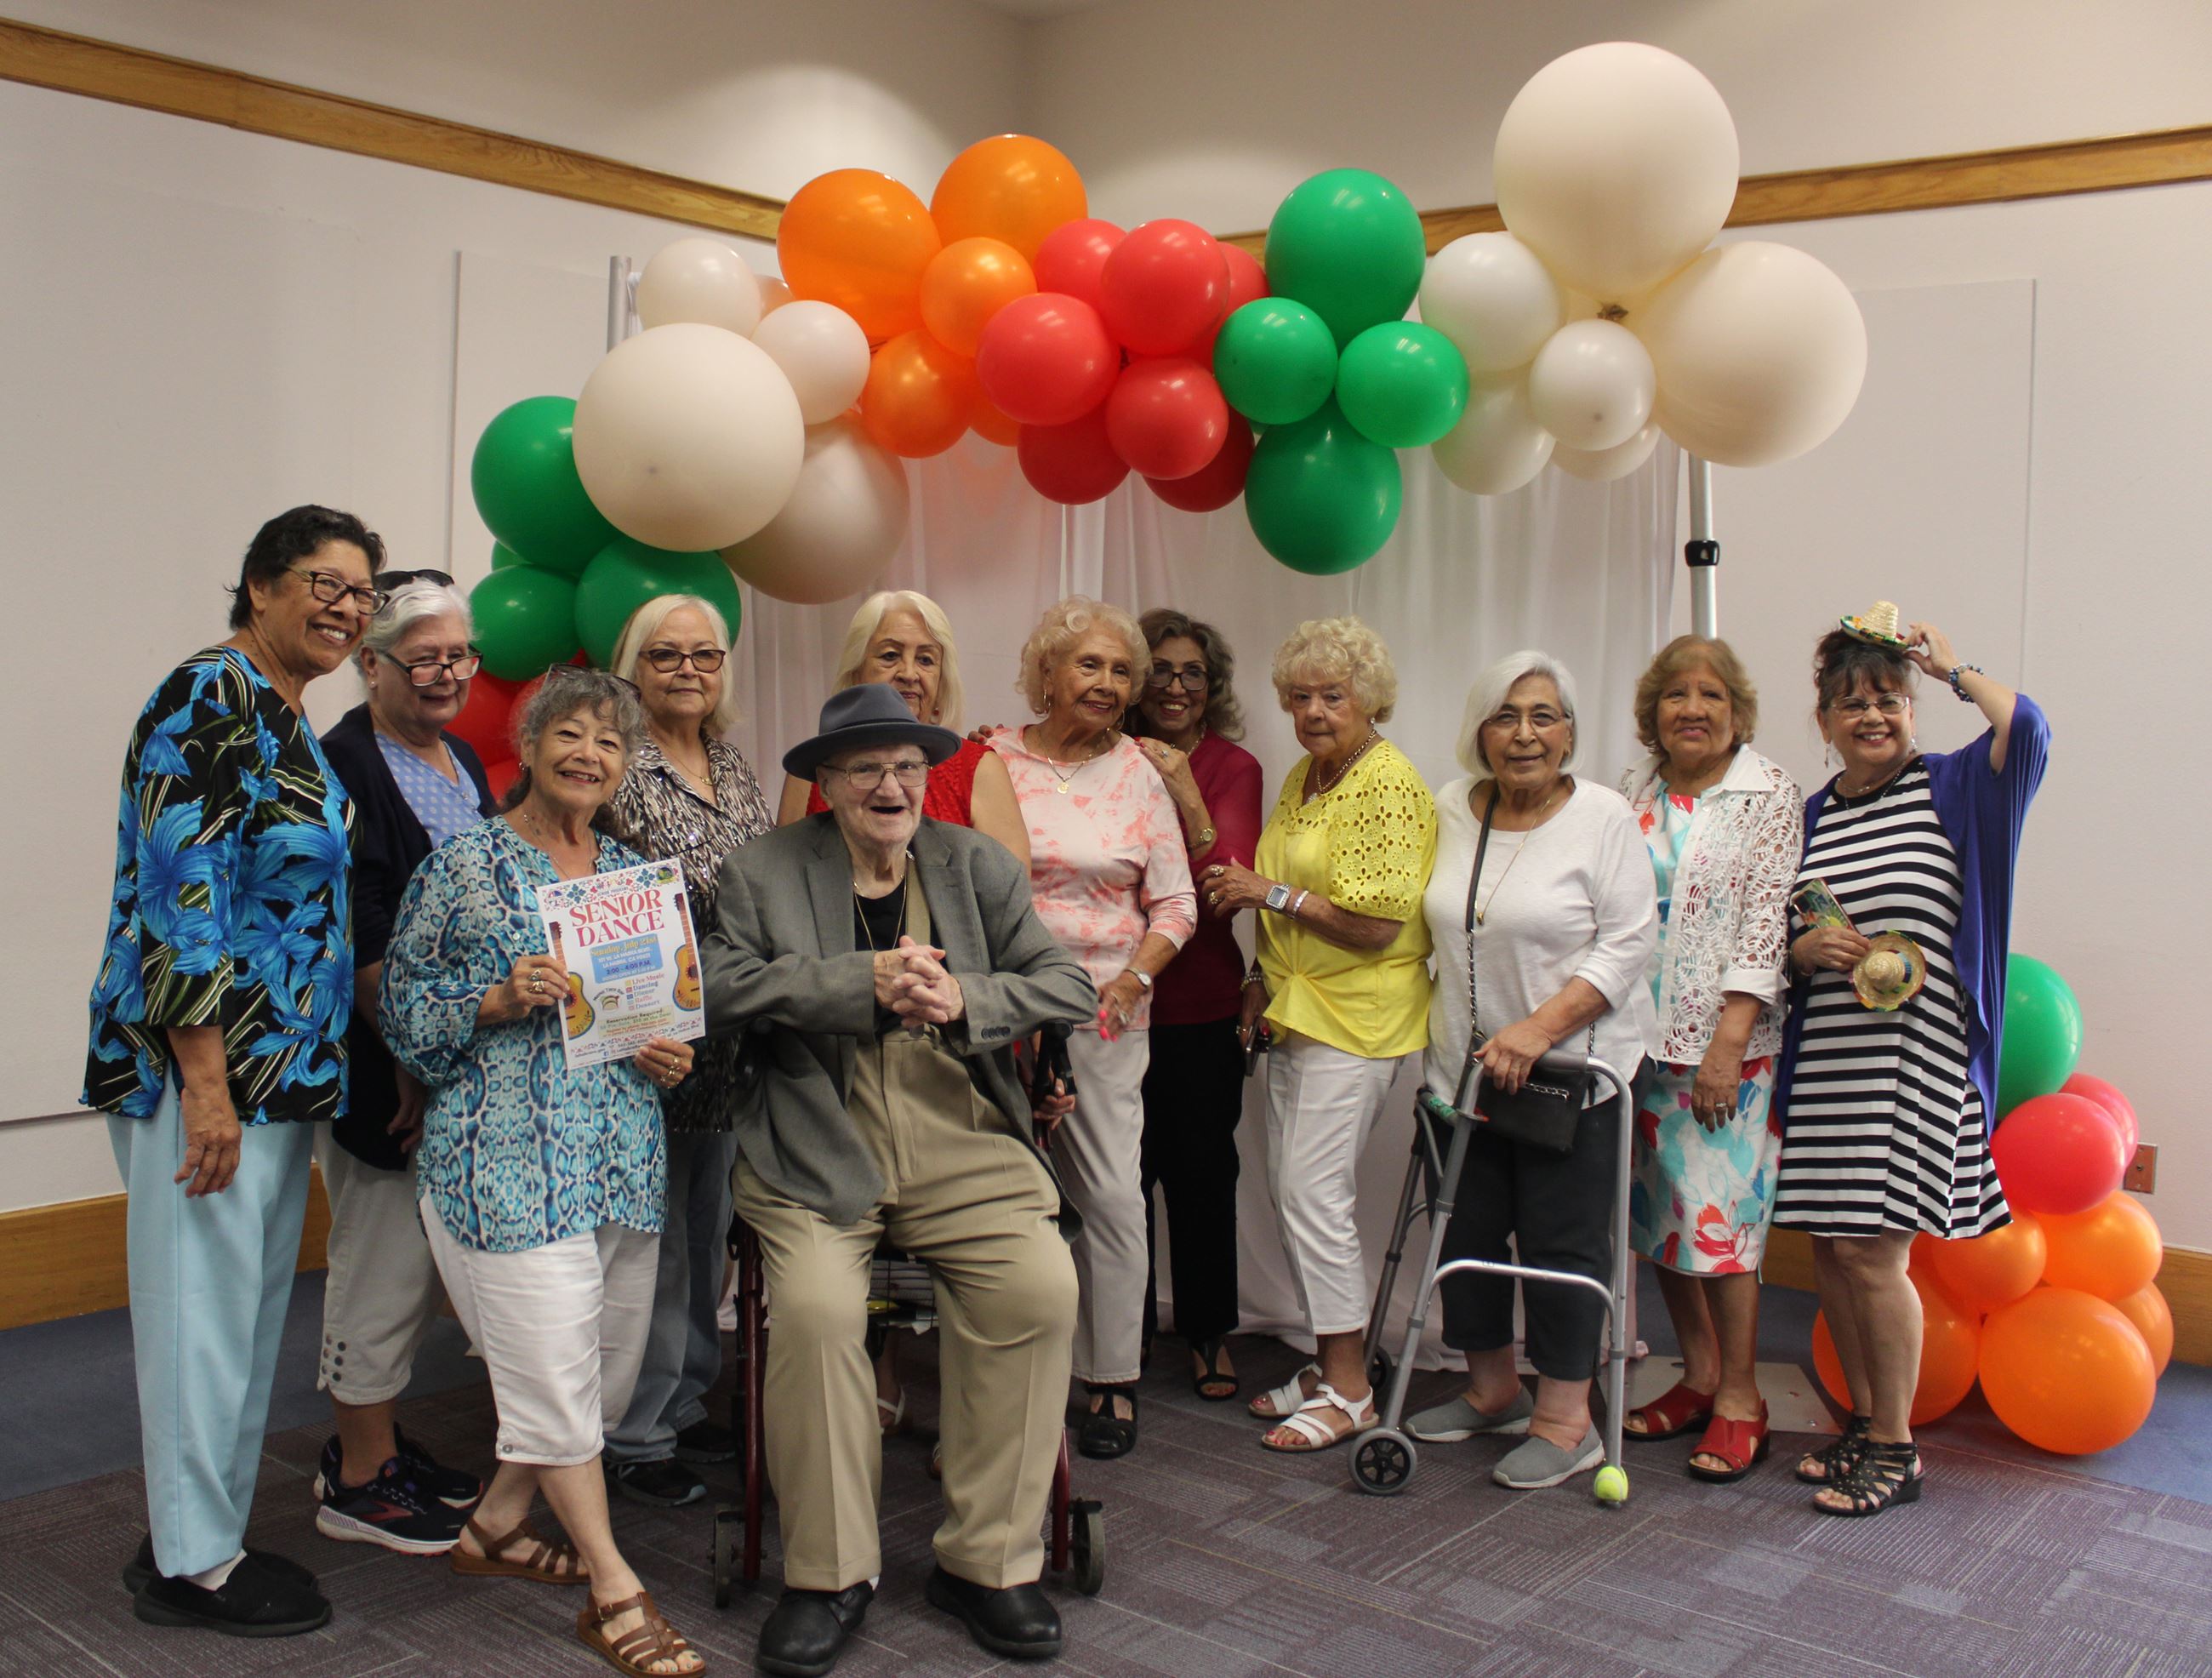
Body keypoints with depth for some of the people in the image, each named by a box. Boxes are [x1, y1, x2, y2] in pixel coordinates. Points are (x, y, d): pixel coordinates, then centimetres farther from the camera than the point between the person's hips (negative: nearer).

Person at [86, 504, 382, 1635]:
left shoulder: (286, 722, 16)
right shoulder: (209, 701, -13)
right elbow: (179, 899, -20)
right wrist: (207, 1085, -22)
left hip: (279, 1067, 10)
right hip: (205, 1066, -10)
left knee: (249, 1306, 15)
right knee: (204, 1302, 1)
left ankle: (200, 1534, 28)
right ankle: (192, 1565, 14)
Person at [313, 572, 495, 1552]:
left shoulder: (461, 759, 14)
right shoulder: (345, 764, -13)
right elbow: (358, 937, -18)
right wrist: (407, 1054, -19)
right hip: (379, 1058, -8)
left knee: (420, 1249, 15)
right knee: (386, 1255, 0)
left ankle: (374, 1442, 29)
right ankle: (358, 1481, 14)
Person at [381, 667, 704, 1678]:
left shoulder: (635, 876, 13)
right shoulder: (462, 867, -3)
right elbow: (402, 1007, -2)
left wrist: (674, 1054, 2)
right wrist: (498, 1001, -18)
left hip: (624, 1156, 6)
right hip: (509, 1156, -6)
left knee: (610, 1365, 11)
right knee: (558, 1369, -6)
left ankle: (494, 1527, 34)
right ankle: (616, 1594, 7)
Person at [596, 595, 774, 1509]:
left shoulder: (737, 771, 13)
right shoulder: (616, 769, -8)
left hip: (731, 1045, 7)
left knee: (707, 1230, 15)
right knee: (651, 1237, -1)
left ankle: (682, 1402, 29)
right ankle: (634, 1434, 13)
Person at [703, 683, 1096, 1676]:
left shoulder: (979, 868, 12)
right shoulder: (764, 871, 8)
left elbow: (1069, 987, 6)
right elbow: (718, 987, -7)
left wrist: (966, 996, -12)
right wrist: (863, 980, -15)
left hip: (964, 1151, 2)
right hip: (816, 1157, -1)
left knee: (1041, 1288, -22)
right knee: (817, 1309, -27)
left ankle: (988, 1561, -5)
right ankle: (829, 1575, -5)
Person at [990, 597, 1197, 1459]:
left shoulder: (1138, 774, 7)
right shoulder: (995, 761, 2)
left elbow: (1174, 903, 7)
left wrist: (1134, 978, -7)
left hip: (1106, 1012, 1)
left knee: (1111, 1192, 0)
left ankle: (1112, 1379, 14)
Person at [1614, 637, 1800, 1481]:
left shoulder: (1771, 796, -3)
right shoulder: (1632, 795, 10)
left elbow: (1766, 918, -9)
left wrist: (1731, 1038, -15)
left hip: (1726, 1041, -5)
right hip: (1637, 1035, 5)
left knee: (1718, 1210, -5)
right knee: (1658, 1211, 10)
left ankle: (1739, 1397, 9)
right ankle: (1697, 1373, 25)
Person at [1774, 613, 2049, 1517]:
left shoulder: (1952, 789, 0)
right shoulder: (1810, 817, 12)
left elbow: (2026, 730, -21)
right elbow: (1778, 951, 16)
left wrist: (1953, 667, -6)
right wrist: (1807, 949, -7)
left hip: (1917, 1059, -5)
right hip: (1824, 1060, 5)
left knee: (1871, 1250, -6)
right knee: (1831, 1250, 8)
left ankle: (1895, 1449, 11)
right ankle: (1864, 1421, 26)